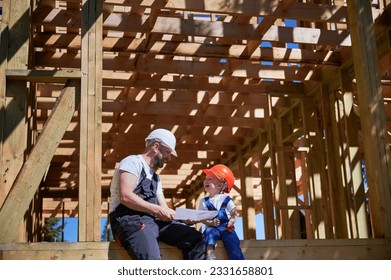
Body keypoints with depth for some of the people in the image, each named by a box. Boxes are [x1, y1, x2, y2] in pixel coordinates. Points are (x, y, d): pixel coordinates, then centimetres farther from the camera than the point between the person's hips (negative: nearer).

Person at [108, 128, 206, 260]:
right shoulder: (133, 162, 1)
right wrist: (156, 210, -15)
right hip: (129, 219, -8)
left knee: (195, 238, -9)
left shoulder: (156, 178, 29)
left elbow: (164, 208, 21)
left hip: (153, 220, 9)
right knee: (152, 259, -36)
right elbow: (126, 197, -15)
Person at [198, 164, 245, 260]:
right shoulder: (204, 201, 10)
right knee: (209, 231, -32)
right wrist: (210, 223, -17)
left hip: (225, 228, -1)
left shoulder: (225, 199, 7)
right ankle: (209, 252, -50)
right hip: (212, 227, 1)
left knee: (231, 238, -27)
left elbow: (234, 214, 5)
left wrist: (231, 222, -16)